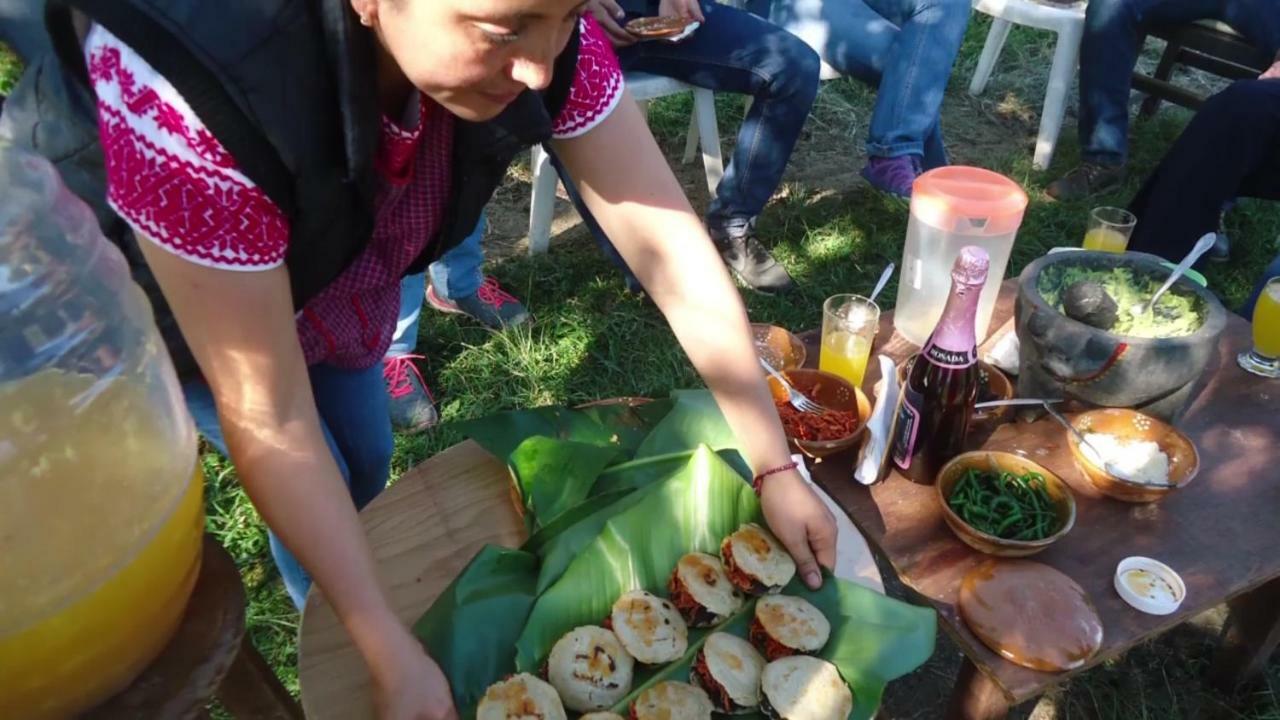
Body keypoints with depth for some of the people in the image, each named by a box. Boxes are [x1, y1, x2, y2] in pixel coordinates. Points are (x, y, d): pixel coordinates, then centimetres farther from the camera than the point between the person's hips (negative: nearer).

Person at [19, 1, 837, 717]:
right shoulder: (190, 83, -45)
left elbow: (675, 254, -26)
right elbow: (270, 427, -36)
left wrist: (775, 469, -22)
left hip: (324, 266, 4)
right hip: (149, 291, -3)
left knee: (367, 466, 14)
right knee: (322, 484, 0)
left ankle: (354, 603, 48)